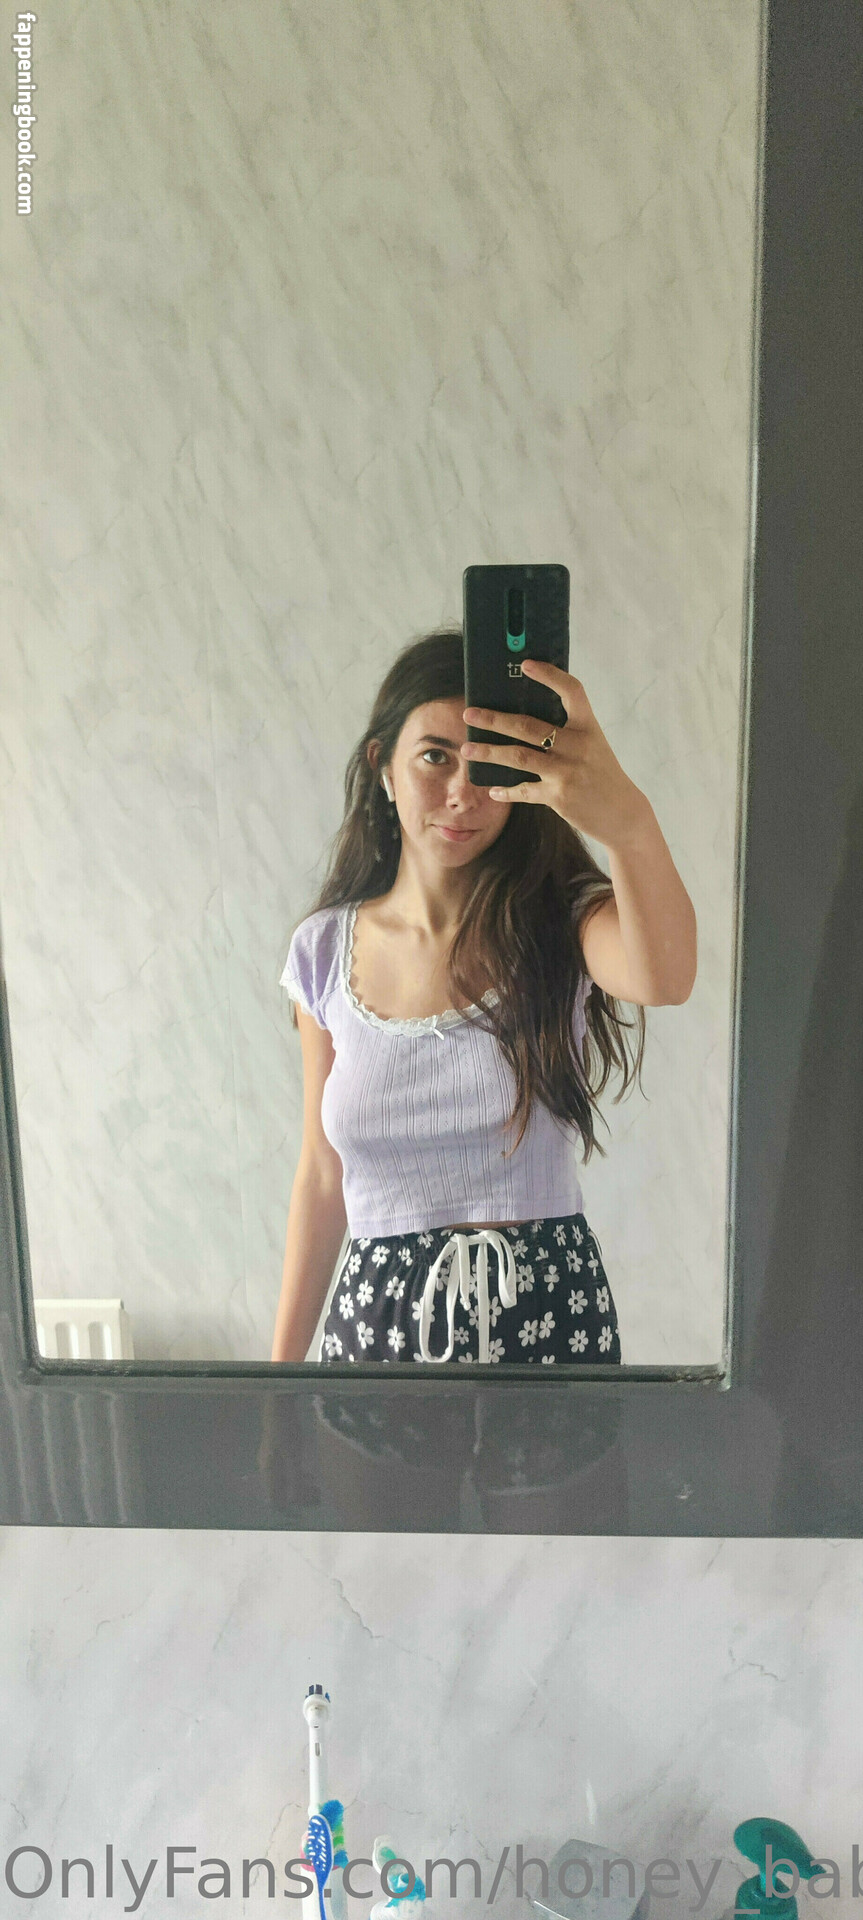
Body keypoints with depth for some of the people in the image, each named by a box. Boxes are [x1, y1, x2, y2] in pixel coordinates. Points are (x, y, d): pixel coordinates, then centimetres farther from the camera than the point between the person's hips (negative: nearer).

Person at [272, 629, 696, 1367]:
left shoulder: (561, 924, -9)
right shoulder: (325, 950, -2)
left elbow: (664, 979, -35)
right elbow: (322, 1176, 5)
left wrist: (628, 823, -54)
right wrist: (284, 1361, 8)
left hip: (550, 1314, -1)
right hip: (379, 1312, 2)